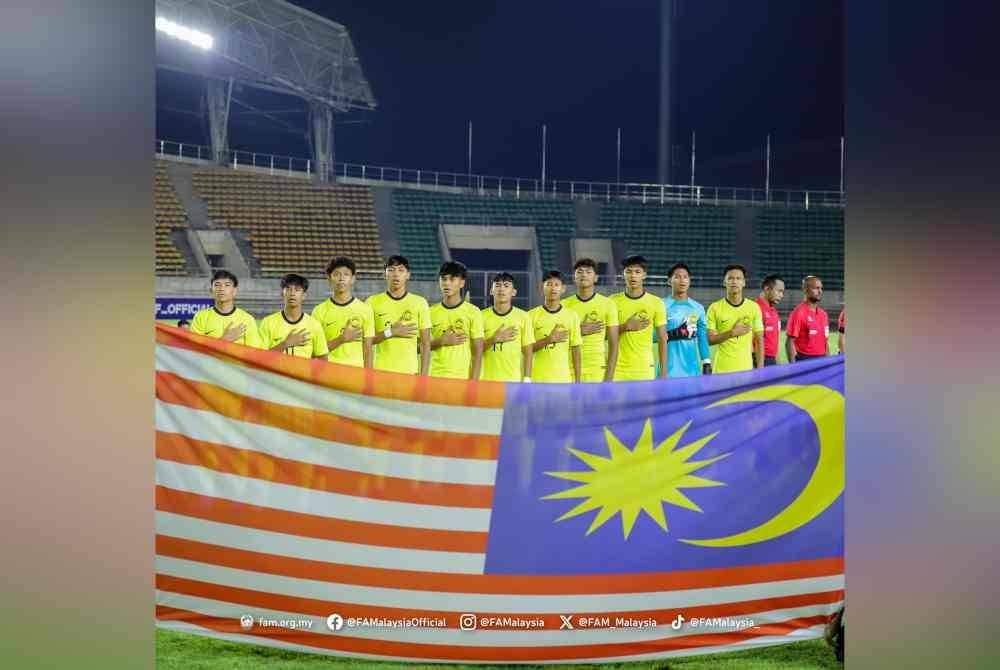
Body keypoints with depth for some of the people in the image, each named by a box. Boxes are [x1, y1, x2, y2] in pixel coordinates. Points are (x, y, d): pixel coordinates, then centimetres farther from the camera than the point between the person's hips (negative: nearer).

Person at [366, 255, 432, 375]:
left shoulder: (419, 302, 7)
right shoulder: (373, 302, 6)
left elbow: (425, 345, 6)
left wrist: (423, 376, -2)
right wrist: (390, 332, -10)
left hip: (410, 371, 0)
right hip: (380, 370, 0)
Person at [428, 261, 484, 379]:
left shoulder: (473, 312, 1)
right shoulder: (431, 312, 8)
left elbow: (478, 351, -1)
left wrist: (473, 382, -9)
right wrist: (441, 341, -8)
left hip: (463, 378, -2)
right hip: (435, 377, 2)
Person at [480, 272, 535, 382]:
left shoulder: (523, 316, 3)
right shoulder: (482, 316, 5)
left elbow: (528, 351, 2)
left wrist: (527, 379, -5)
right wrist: (495, 339, -11)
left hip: (515, 380, -1)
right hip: (487, 379, 1)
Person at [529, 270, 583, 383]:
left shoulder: (572, 316, 5)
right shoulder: (532, 315, 2)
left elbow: (576, 350, 5)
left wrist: (577, 380, 1)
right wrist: (548, 340, -16)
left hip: (565, 378, 1)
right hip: (538, 379, 0)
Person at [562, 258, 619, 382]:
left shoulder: (607, 304, 2)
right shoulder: (564, 305, 6)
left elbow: (613, 344, 0)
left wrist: (609, 377, -7)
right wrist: (579, 331, -10)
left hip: (598, 372, -1)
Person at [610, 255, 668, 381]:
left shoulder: (656, 303, 2)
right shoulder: (613, 301, 4)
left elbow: (662, 340, 3)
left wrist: (663, 373, -2)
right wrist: (626, 326, -12)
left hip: (645, 370, -1)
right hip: (618, 371, 1)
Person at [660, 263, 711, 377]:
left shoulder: (698, 308, 11)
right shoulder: (662, 306, -1)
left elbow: (703, 339, 11)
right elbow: (652, 335, -7)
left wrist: (707, 364, 5)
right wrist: (672, 334, -19)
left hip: (692, 369, 4)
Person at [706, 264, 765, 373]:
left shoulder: (754, 307, 6)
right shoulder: (714, 308, 1)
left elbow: (759, 341, 8)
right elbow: (709, 339, -3)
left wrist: (760, 368, 1)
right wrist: (732, 333, -15)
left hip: (746, 369, 1)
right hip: (721, 370, -1)